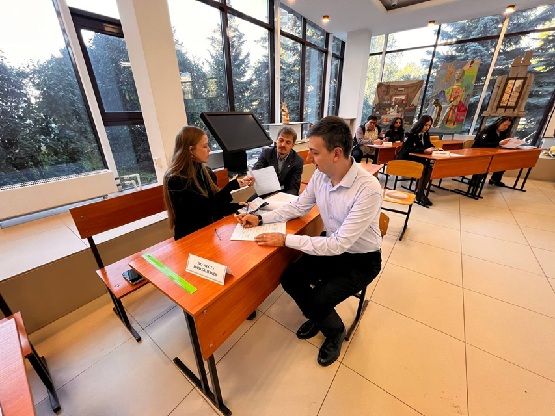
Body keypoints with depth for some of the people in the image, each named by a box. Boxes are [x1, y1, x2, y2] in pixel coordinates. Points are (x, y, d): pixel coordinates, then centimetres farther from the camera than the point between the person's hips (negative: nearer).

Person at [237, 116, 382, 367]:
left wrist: (285, 240, -29)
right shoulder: (320, 175, -12)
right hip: (330, 245, 6)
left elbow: (339, 244, -31)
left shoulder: (368, 189, -31)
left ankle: (335, 331, 21)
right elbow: (298, 207, 3)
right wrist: (261, 218, -7)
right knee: (289, 279, -7)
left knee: (318, 302, -17)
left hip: (361, 259, -5)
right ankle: (318, 317, 25)